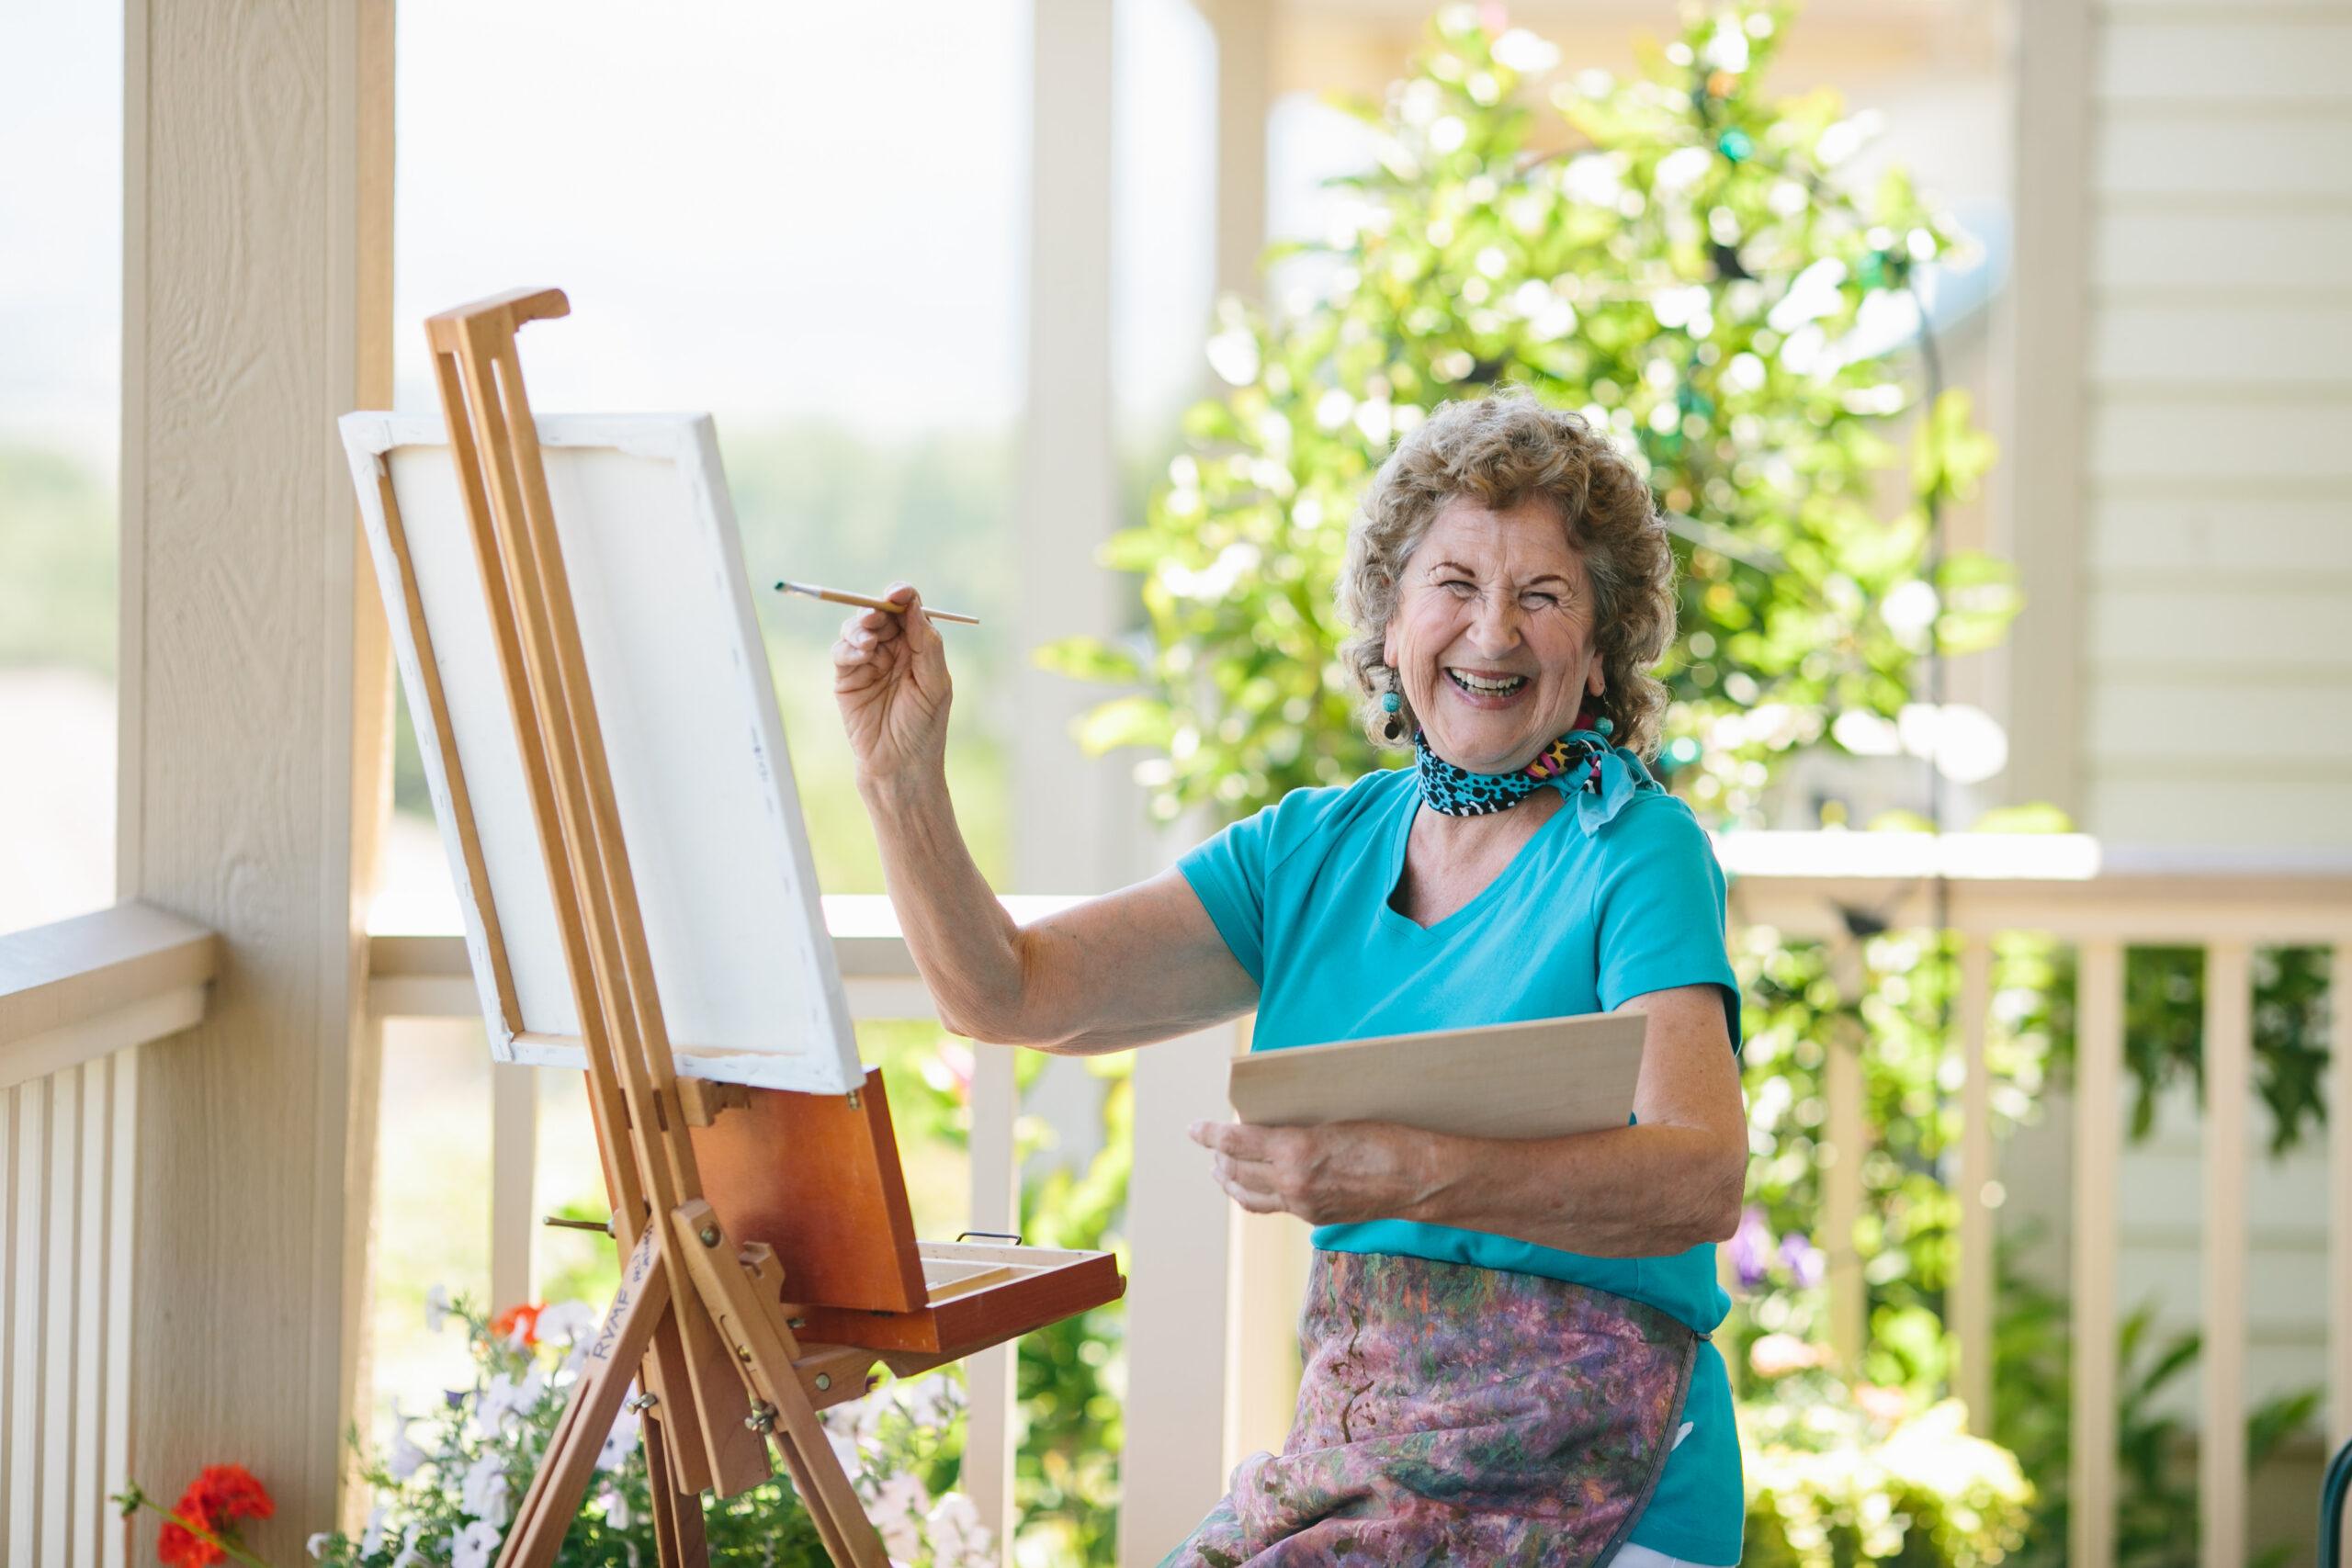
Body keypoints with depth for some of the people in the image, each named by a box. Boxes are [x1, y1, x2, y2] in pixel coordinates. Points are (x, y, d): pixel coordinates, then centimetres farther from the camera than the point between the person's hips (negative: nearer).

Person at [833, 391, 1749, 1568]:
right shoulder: (1317, 850, 12)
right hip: (1356, 1422, 6)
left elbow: (1702, 1181, -22)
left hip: (1582, 1465, -6)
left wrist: (1415, 1176, -37)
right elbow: (1004, 994, 6)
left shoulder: (1636, 857, -6)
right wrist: (902, 777, -10)